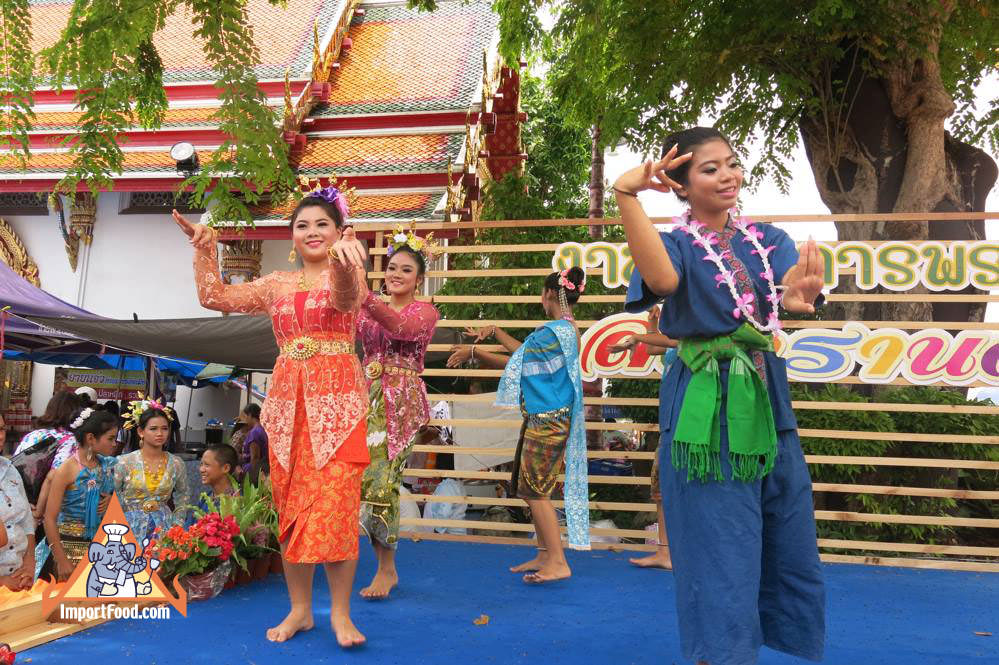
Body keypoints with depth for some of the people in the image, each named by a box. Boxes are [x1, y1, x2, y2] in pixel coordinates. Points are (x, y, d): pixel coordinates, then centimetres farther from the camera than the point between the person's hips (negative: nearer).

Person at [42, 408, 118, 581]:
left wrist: (111, 500, -3)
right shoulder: (67, 470, -14)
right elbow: (50, 518, -13)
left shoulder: (107, 465, 2)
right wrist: (61, 560, -16)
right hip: (71, 546, -5)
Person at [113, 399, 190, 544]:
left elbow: (183, 496, 14)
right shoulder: (125, 462, -5)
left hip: (163, 527, 1)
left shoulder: (176, 464, 1)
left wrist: (176, 524, 8)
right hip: (132, 528, -1)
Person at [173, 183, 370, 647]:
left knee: (335, 502, -7)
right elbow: (214, 297, 16)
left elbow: (345, 297, -23)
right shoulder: (277, 284, 16)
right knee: (291, 503, 7)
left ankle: (340, 614, 4)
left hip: (336, 398, -4)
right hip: (287, 400, 5)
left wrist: (343, 264, -45)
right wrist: (205, 249, 6)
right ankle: (299, 608, 19)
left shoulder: (347, 272, 2)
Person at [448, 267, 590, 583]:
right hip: (546, 417, 10)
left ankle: (558, 562, -2)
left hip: (546, 420, -10)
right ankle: (545, 554, 21)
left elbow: (513, 362, -13)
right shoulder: (568, 329, 13)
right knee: (531, 488, 14)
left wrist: (473, 352, -3)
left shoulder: (555, 331, -18)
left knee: (535, 490, -5)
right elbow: (526, 353, 22)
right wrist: (496, 332, 23)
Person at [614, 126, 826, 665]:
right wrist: (626, 195, -37)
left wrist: (798, 296, -34)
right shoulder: (677, 244, -3)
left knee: (790, 554, 14)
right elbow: (663, 280, -28)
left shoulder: (769, 241, 10)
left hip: (767, 404, 5)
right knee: (720, 557, 1)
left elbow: (795, 288, -10)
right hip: (705, 414, -5)